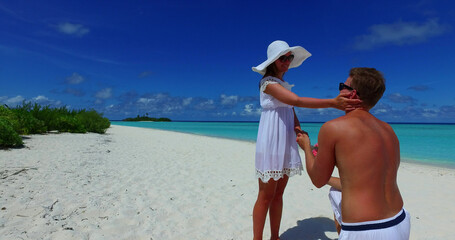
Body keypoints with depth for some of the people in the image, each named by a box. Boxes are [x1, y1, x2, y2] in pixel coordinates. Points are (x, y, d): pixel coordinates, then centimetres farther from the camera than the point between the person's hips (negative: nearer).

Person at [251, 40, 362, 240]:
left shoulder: (283, 84, 16)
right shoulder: (268, 82, -11)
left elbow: (291, 108, 16)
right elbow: (297, 101, -25)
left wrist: (297, 126, -5)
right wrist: (333, 102, -33)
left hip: (286, 144, 8)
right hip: (271, 143, -8)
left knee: (278, 194, 13)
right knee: (266, 196, -1)